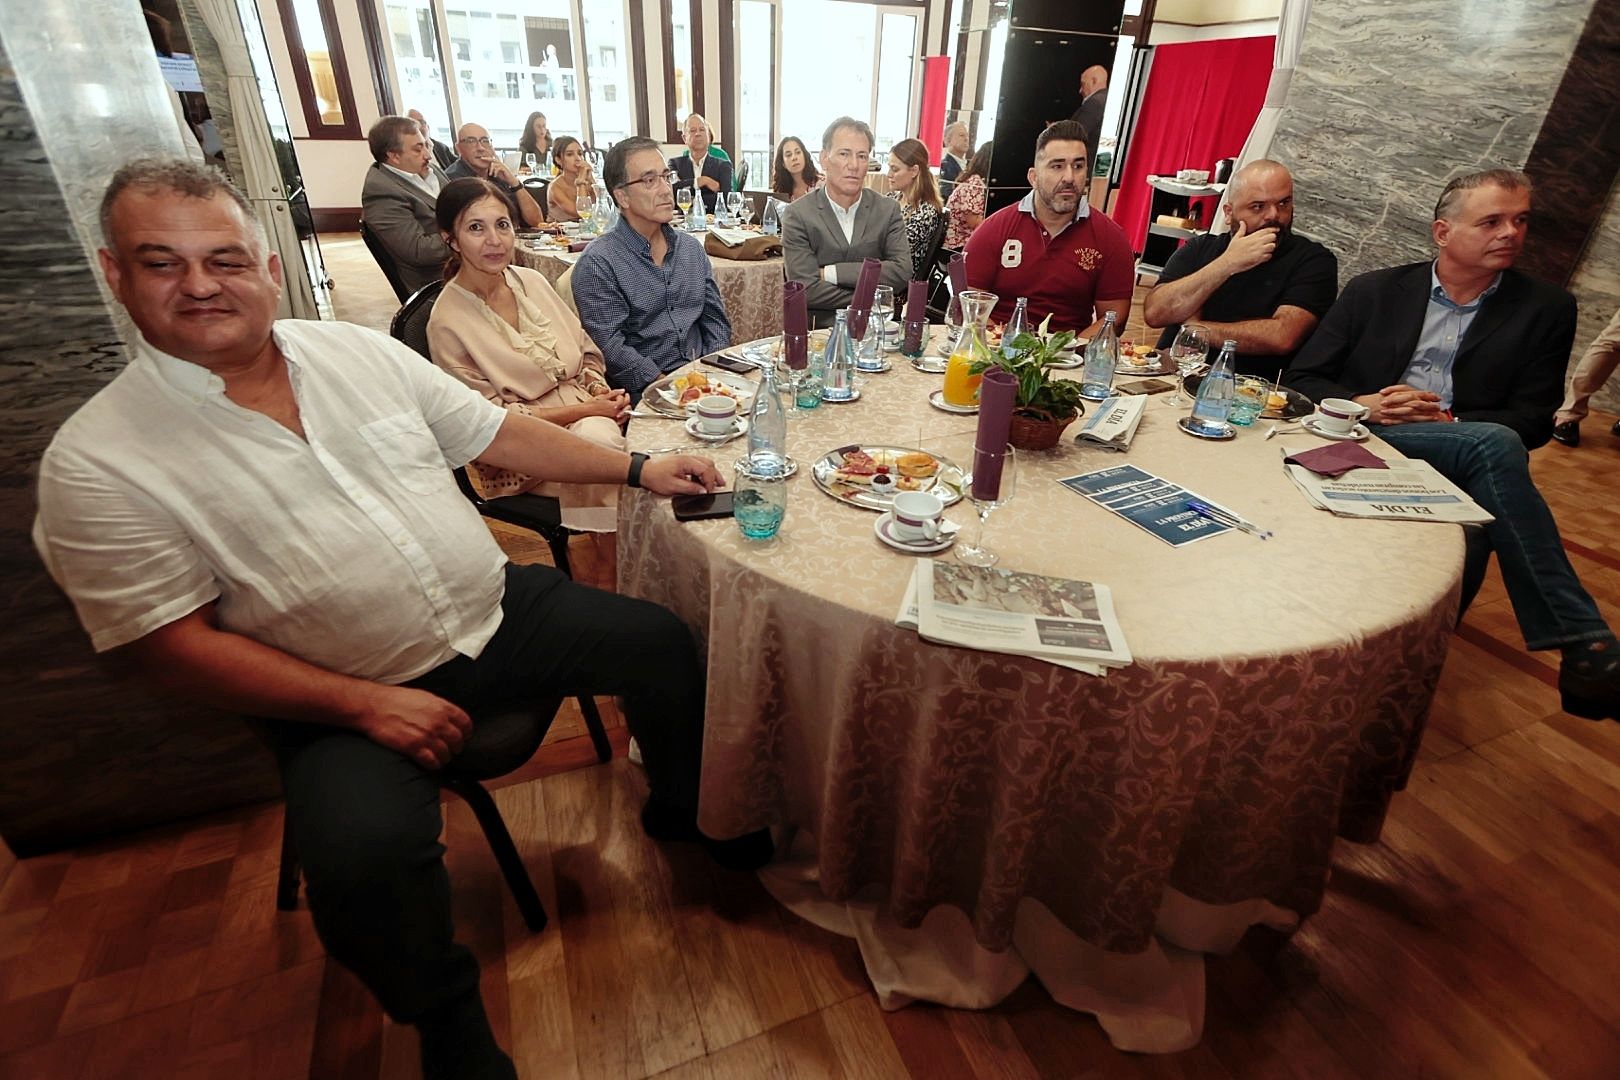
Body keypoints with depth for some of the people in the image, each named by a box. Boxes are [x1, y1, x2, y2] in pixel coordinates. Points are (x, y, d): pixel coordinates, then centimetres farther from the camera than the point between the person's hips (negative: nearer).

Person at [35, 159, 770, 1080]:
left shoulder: (360, 350, 2)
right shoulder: (96, 463, -10)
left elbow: (495, 433, 7)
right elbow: (177, 645, -12)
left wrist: (636, 469, 3)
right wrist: (363, 703, -20)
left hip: (496, 612, 5)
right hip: (347, 695, -4)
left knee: (659, 641, -2)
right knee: (363, 852, -29)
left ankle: (684, 812, 26)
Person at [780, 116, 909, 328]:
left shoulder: (888, 210, 8)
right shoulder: (797, 216, 0)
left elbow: (902, 272, -5)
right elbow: (806, 290, -9)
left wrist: (832, 273, -10)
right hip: (818, 329, -1)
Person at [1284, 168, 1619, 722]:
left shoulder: (1546, 308, 14)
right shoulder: (1375, 290, 13)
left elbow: (1533, 421, 6)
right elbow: (1300, 379, 7)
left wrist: (1449, 421, -13)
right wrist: (1363, 406, -12)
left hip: (1451, 468, 2)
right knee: (1492, 445, -31)